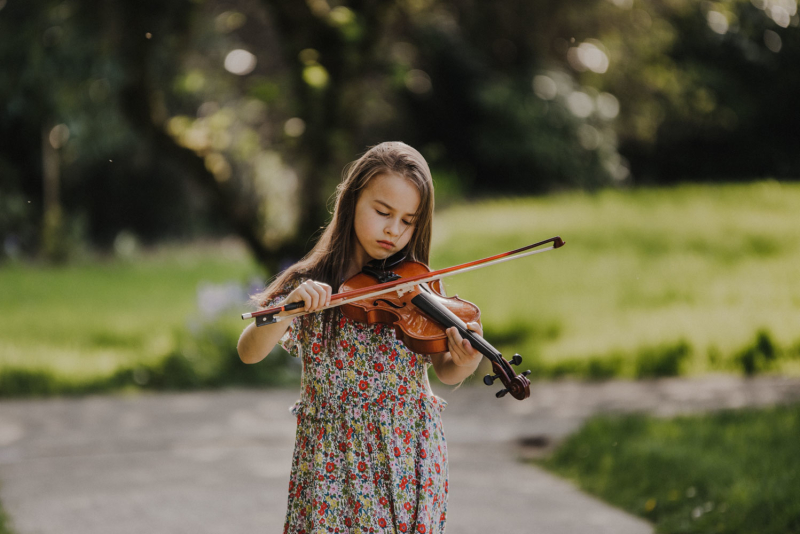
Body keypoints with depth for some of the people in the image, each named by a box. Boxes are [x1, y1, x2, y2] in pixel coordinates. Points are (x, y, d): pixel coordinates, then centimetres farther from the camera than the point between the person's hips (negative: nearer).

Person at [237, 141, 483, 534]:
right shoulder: (308, 284, -5)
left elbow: (445, 372, -2)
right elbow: (249, 353, -15)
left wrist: (466, 362, -26)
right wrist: (291, 305, -33)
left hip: (410, 456, 1)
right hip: (333, 462, -1)